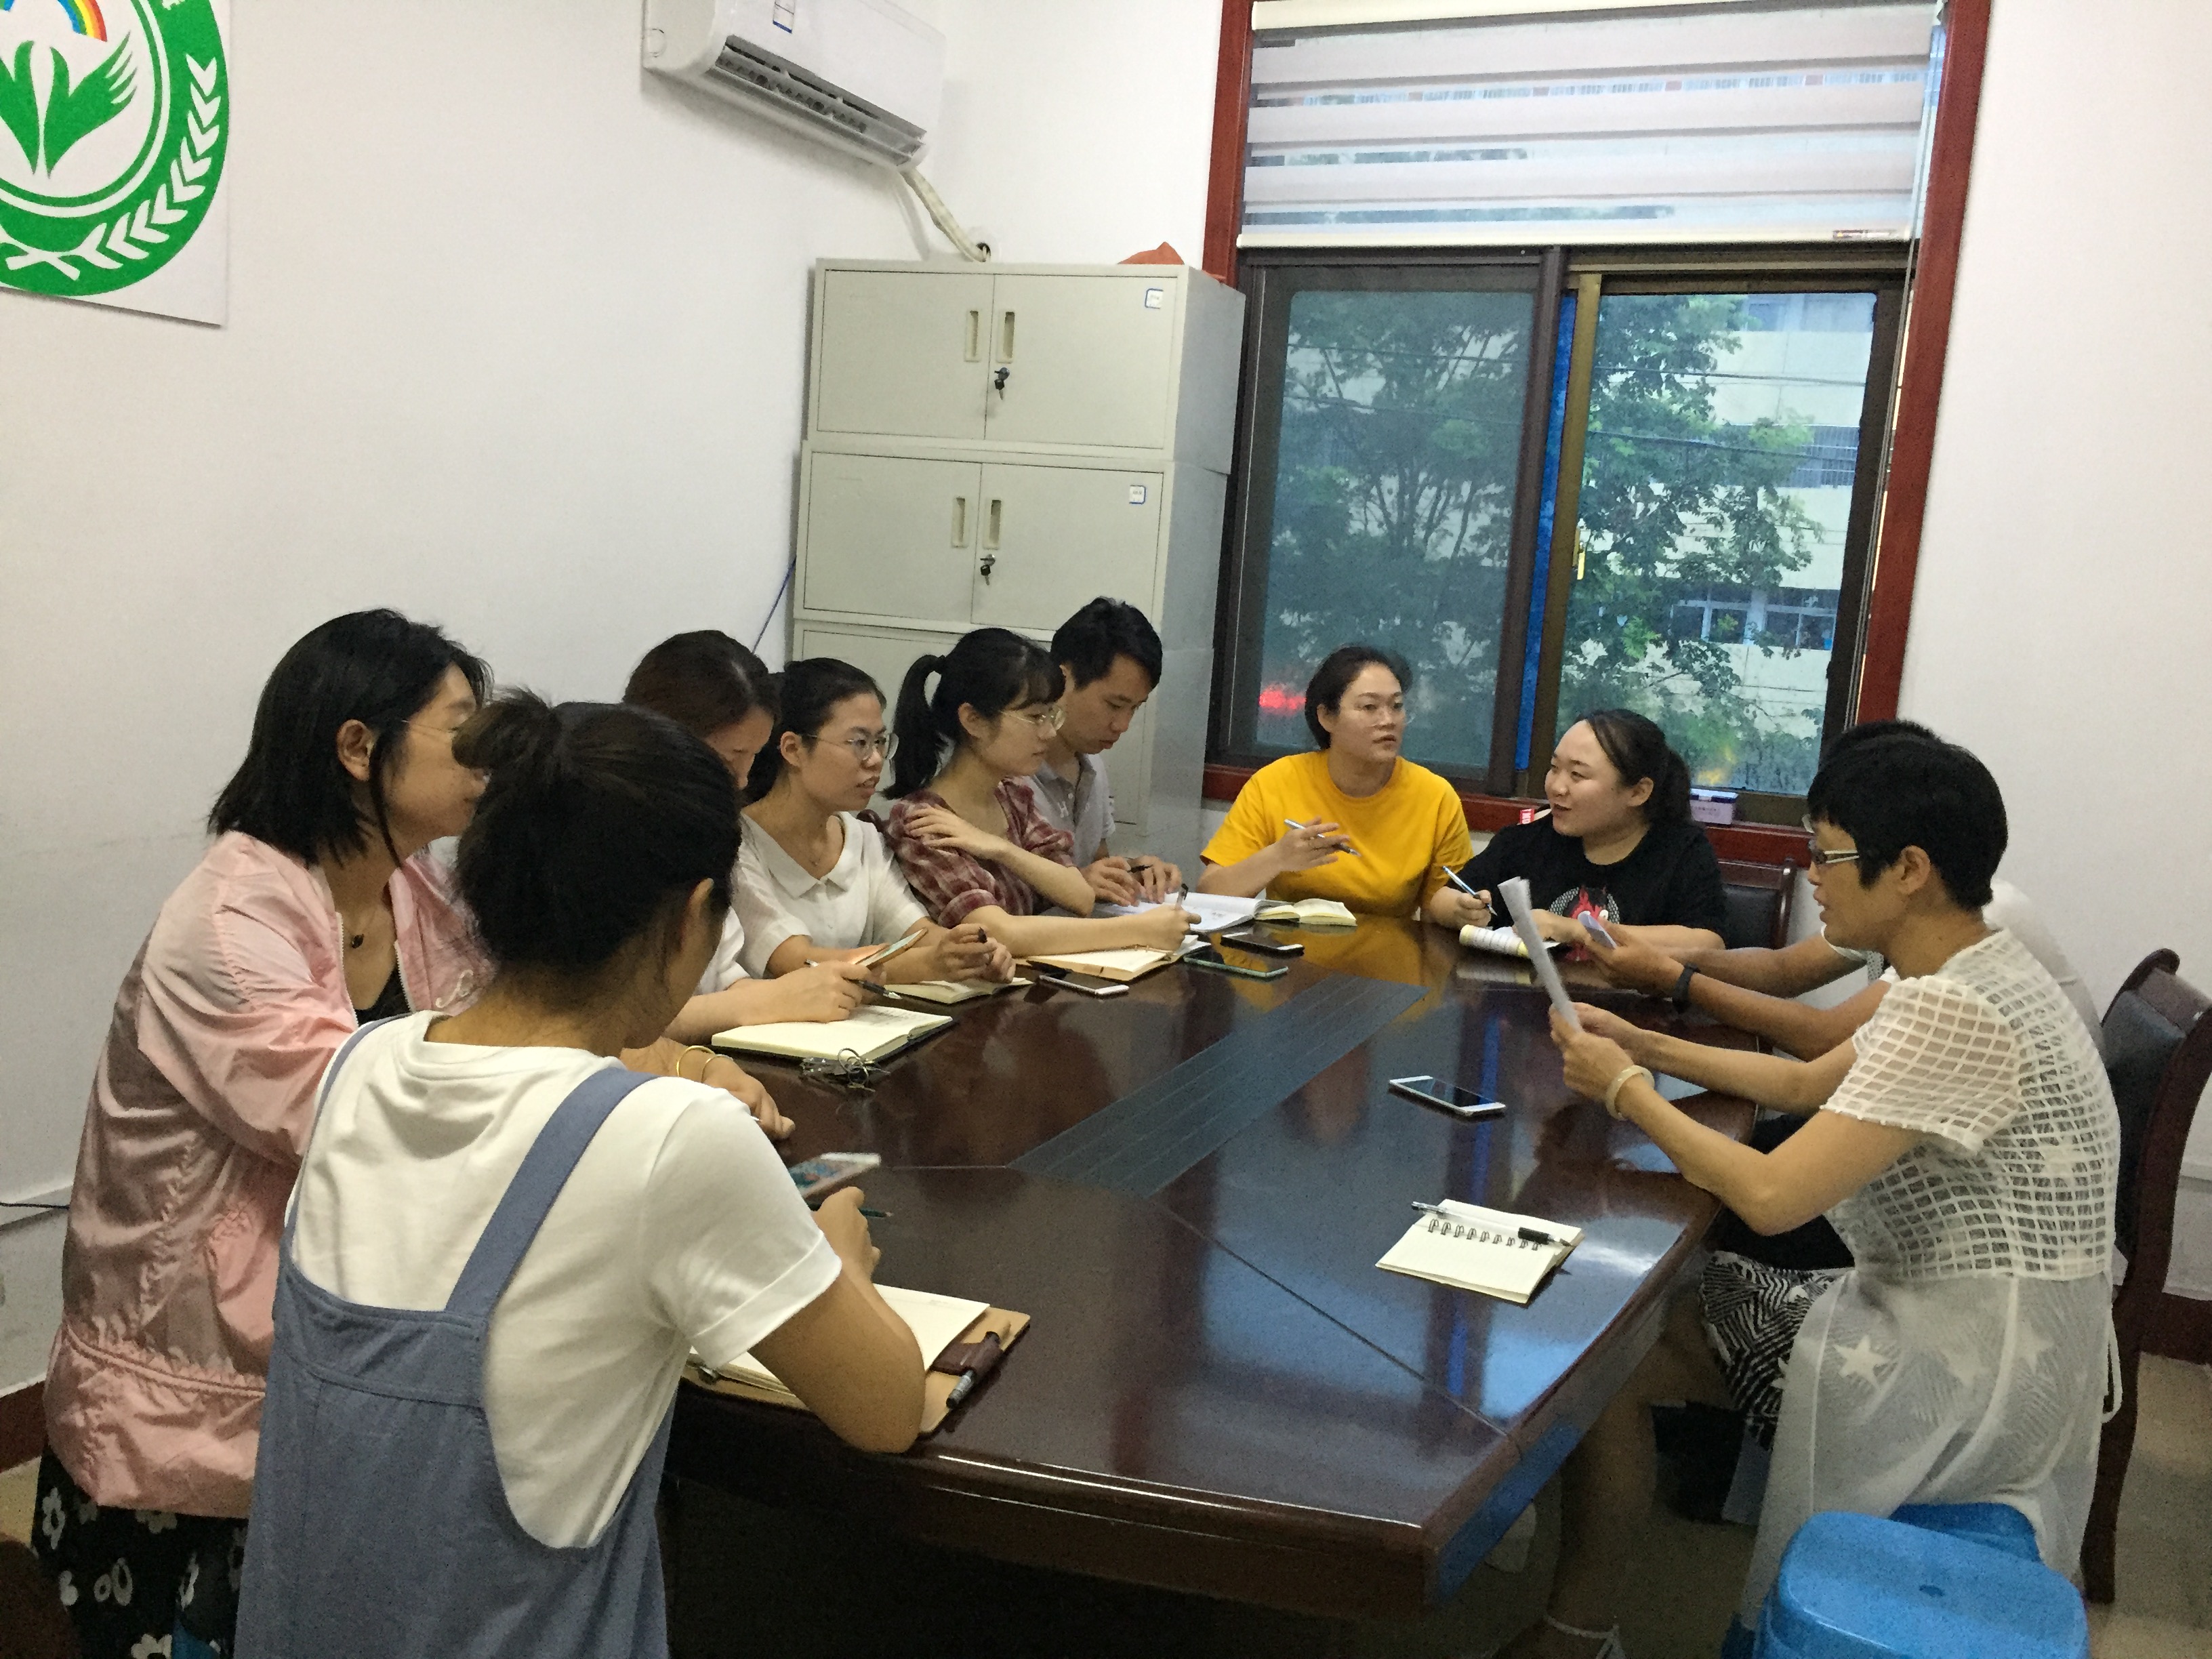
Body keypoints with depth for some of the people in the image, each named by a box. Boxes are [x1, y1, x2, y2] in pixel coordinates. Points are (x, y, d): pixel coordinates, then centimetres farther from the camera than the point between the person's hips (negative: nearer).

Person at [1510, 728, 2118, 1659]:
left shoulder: (1951, 1011, -26)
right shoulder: (1973, 978, 6)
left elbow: (1769, 1197, -28)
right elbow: (1807, 1083, 18)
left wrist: (1625, 1090, -14)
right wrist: (1643, 1045, 9)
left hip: (1972, 1369, -10)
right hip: (1945, 1315, 10)